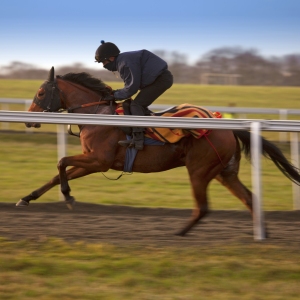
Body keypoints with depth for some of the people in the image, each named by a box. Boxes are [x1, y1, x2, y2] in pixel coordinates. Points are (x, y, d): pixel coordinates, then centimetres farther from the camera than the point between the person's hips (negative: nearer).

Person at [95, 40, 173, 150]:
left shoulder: (126, 63, -19)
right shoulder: (122, 62, 15)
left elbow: (132, 87, -19)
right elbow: (131, 85, 19)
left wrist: (115, 95, -8)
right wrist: (116, 93, 7)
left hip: (161, 79, -11)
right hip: (160, 78, 11)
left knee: (136, 105, -15)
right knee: (140, 106, 15)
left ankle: (137, 139, -26)